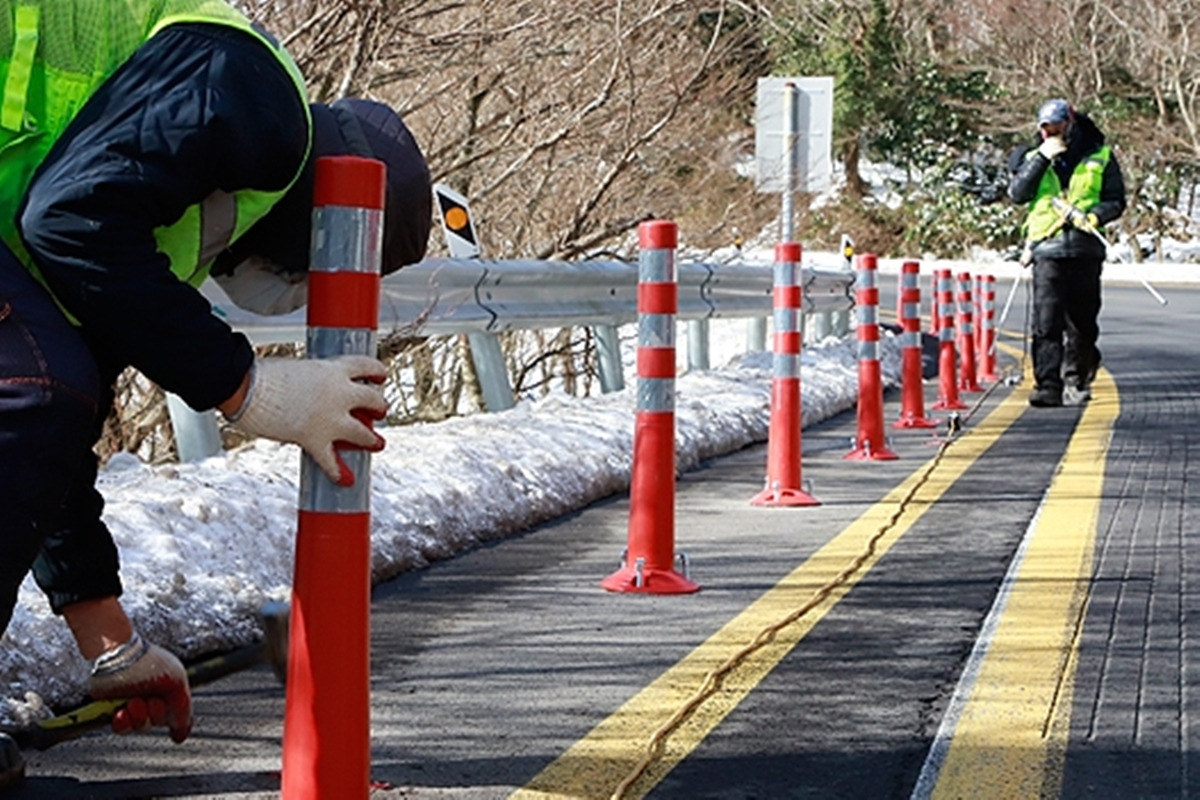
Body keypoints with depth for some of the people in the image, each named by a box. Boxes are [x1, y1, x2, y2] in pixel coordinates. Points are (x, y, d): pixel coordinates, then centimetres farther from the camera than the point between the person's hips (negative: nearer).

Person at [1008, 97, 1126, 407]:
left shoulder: (1100, 157, 10)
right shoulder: (1035, 158, 14)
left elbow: (1116, 201, 8)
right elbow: (1016, 193, 0)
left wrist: (1093, 216, -12)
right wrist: (1042, 158, -8)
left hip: (1086, 248, 0)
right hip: (1048, 247, 0)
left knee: (1083, 323, 7)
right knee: (1046, 323, -10)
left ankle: (1077, 380, 24)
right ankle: (1048, 385, -12)